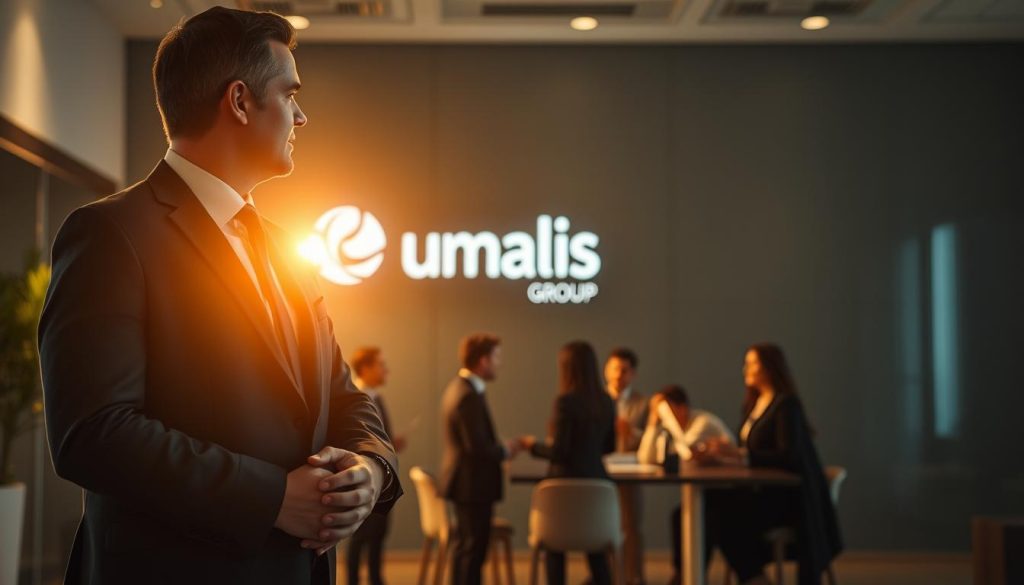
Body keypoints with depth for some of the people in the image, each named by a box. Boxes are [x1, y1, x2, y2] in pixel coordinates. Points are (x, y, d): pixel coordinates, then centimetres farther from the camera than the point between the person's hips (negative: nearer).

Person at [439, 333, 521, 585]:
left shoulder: (459, 387, 10)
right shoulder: (469, 396, -22)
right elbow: (478, 448, -26)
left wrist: (500, 448, 8)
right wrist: (505, 450, -9)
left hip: (467, 482, 10)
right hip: (473, 484, -10)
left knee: (469, 548, 18)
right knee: (471, 550, -3)